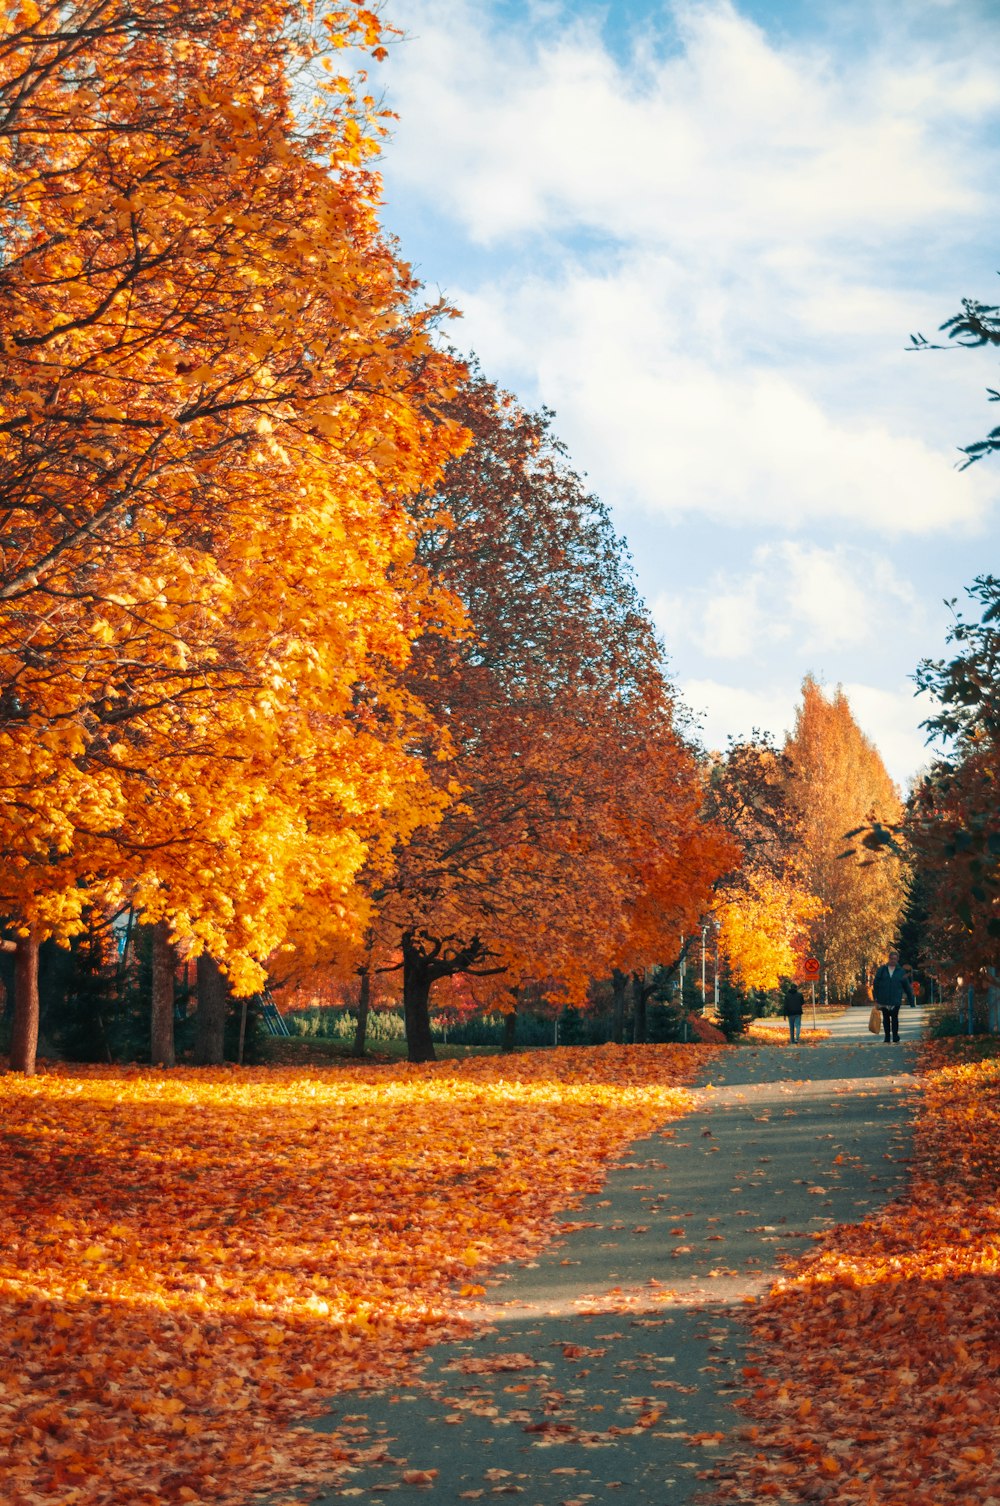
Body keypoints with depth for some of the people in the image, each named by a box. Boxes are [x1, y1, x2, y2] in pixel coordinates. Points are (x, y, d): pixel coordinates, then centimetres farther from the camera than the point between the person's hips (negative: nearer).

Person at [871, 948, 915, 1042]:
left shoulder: (901, 972, 4)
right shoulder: (882, 969, 4)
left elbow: (907, 987, 8)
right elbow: (875, 983, 5)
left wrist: (911, 1002, 6)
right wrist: (876, 996, -2)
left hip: (896, 999, -1)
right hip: (884, 999, 1)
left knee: (894, 1017, -6)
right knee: (886, 1018, 8)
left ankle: (895, 1036, 4)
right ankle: (887, 1036, 17)